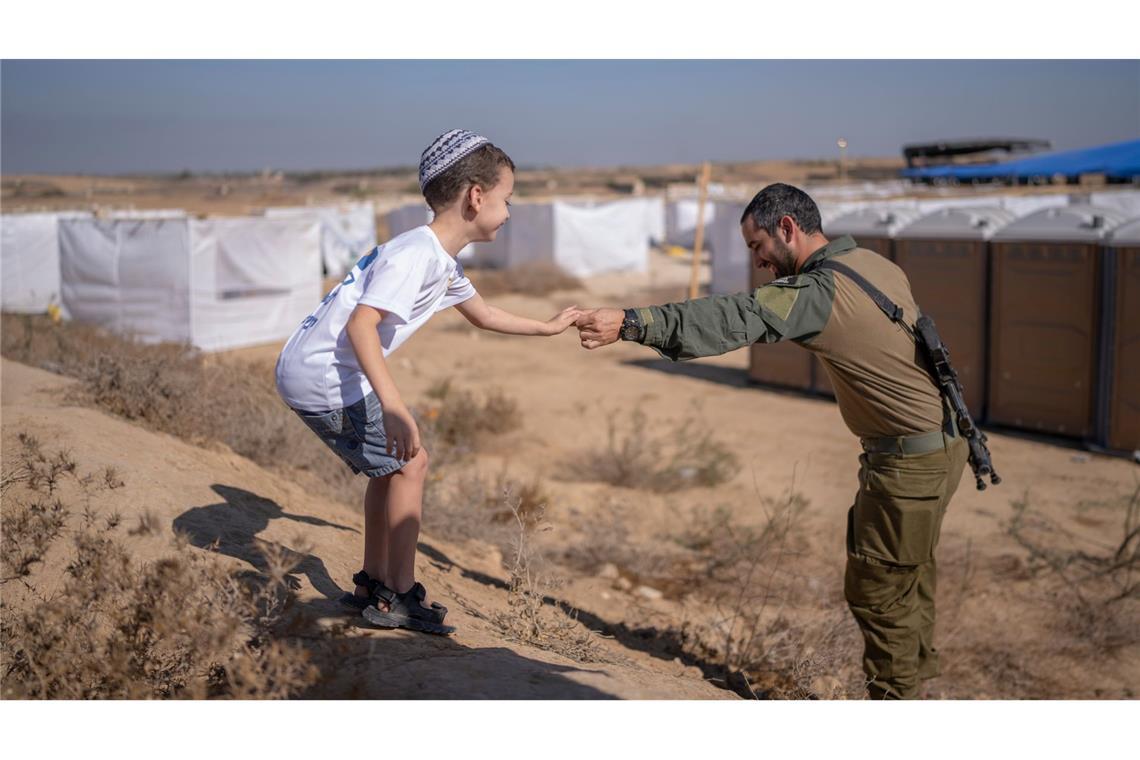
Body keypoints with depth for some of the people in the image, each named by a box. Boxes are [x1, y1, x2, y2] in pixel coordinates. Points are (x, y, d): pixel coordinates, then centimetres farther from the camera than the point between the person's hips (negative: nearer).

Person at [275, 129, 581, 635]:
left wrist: (549, 327, 33)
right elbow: (361, 324, -30)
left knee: (390, 465, 18)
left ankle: (373, 586, 29)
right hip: (322, 376, -10)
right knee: (410, 461, -4)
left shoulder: (444, 263, 12)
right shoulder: (416, 252, -20)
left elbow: (483, 315, 30)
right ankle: (400, 597, 7)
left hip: (305, 371, 10)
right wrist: (394, 407, -37)